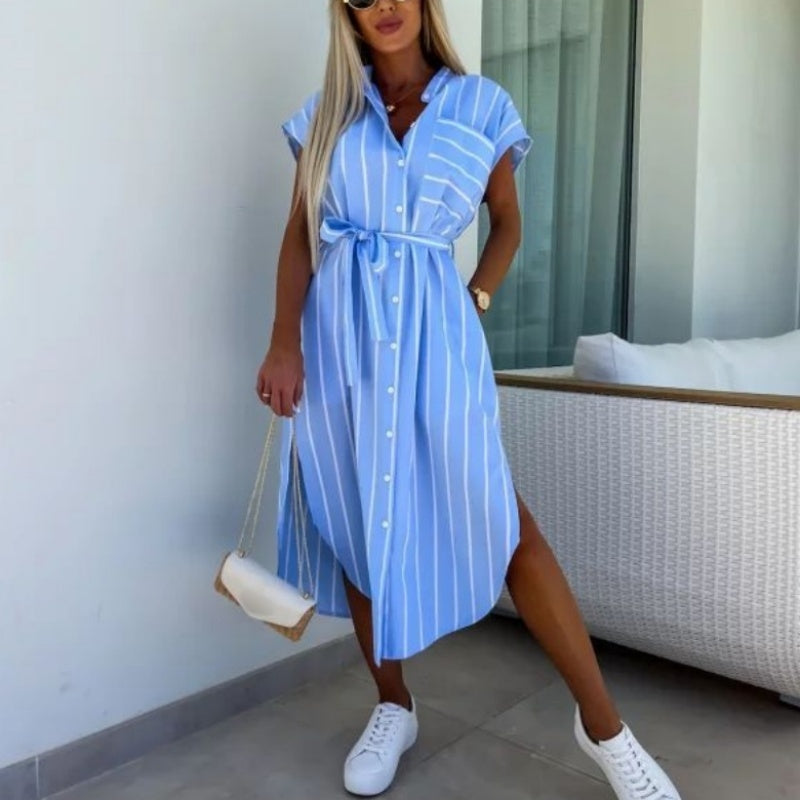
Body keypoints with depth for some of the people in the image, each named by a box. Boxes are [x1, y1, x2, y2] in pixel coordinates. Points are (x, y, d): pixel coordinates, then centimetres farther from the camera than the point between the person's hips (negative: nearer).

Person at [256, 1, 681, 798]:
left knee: (504, 523, -5)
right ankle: (393, 707, 26)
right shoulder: (327, 112, 11)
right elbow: (299, 234, 5)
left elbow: (507, 224, 16)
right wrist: (283, 342, -6)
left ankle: (602, 724, 10)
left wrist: (476, 298, 0)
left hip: (432, 332, -2)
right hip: (340, 336, 2)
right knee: (358, 526, 7)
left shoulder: (481, 105, 8)